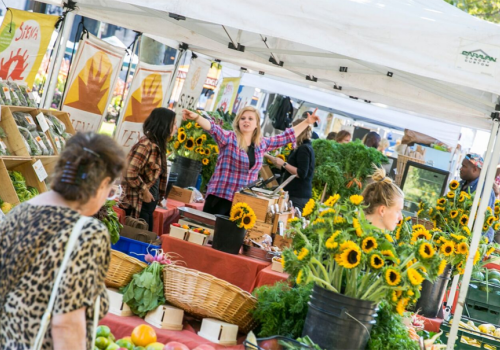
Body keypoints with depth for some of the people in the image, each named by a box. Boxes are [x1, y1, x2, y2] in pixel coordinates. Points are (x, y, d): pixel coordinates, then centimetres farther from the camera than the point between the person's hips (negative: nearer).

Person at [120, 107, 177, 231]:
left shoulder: (158, 145, 10)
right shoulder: (146, 145, -18)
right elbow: (130, 174, -23)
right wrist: (145, 191, -13)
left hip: (149, 203, 9)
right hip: (138, 204, -9)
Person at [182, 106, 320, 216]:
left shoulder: (262, 143, 9)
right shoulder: (228, 138, -6)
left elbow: (287, 136, 19)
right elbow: (212, 127, -23)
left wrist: (307, 122, 21)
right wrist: (196, 117, -42)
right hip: (221, 197, -4)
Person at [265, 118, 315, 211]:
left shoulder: (304, 149, -13)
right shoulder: (302, 148, 17)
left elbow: (302, 174, -21)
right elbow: (285, 168, 25)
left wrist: (284, 164, -16)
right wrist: (267, 156, 26)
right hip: (295, 194, 10)